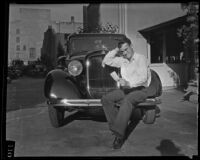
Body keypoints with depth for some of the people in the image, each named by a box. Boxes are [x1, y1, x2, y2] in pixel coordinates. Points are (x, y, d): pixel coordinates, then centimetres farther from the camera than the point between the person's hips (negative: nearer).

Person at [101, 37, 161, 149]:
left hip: (141, 89, -7)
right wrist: (116, 50, 9)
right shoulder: (122, 60, 13)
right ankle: (116, 124, -14)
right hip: (126, 89, 7)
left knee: (127, 100, -38)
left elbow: (143, 78, -19)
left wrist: (129, 83, -34)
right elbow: (107, 60, 19)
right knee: (106, 99, -13)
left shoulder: (141, 58, -7)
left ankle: (119, 134, -35)